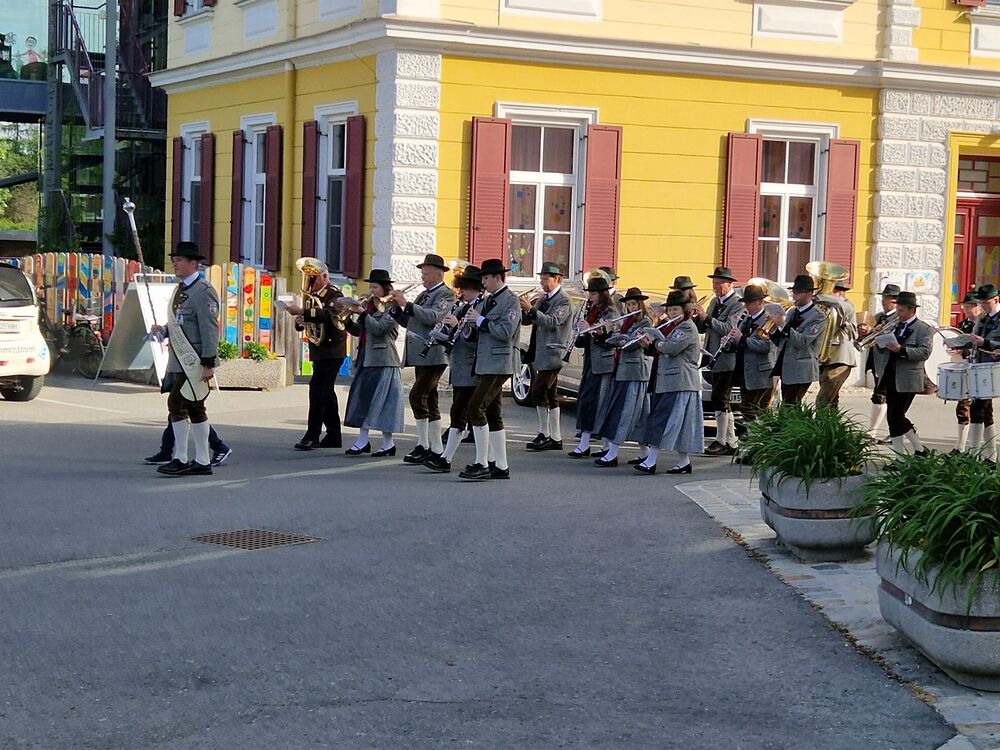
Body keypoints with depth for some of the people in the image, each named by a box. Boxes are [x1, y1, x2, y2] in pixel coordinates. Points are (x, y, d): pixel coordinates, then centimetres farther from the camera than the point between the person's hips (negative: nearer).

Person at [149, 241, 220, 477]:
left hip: (194, 361, -10)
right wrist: (163, 330, 4)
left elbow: (210, 329, -17)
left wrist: (208, 364, -21)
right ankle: (202, 461, 16)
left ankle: (181, 459, -5)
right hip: (180, 360, 10)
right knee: (194, 409, 11)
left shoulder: (203, 291, -13)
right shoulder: (180, 290, 16)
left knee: (177, 404, -11)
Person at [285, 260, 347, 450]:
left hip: (332, 351, -9)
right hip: (319, 351, 9)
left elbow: (329, 313, -28)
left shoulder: (334, 294, -9)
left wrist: (302, 312, -33)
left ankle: (312, 436, -15)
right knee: (326, 392, 11)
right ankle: (334, 436, 17)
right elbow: (305, 323, 19)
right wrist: (300, 321, -4)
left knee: (317, 388, -15)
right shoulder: (312, 295, 15)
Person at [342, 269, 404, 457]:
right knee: (362, 398, 5)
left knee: (379, 400, -8)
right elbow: (358, 331, 15)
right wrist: (348, 319, -1)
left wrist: (362, 313, -20)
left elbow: (378, 329, -18)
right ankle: (362, 440, 8)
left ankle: (388, 443, -3)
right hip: (366, 359, 8)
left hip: (382, 361, -8)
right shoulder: (369, 306, 17)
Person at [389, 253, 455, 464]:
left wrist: (407, 304, -21)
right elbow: (408, 322, 21)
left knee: (417, 396, -16)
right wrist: (396, 307, 5)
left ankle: (423, 445, -13)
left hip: (433, 356, -9)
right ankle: (436, 449, 13)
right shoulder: (423, 295, 21)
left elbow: (432, 317, -22)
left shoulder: (446, 294, -6)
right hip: (421, 355, 9)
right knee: (429, 400, 10)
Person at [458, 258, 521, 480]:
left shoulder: (510, 301, -10)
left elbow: (505, 332, -20)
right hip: (486, 364, 10)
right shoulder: (489, 300, 18)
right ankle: (501, 467, 14)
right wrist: (471, 323, 4)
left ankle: (482, 464, -12)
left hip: (499, 365, -10)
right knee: (492, 414, 10)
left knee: (475, 408, -15)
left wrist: (480, 320, -15)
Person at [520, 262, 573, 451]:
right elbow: (526, 321, 14)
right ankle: (555, 438, 14)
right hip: (540, 354, 9)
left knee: (539, 391, -13)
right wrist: (524, 309, -7)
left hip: (552, 354, -9)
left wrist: (531, 309, -28)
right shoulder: (543, 299, 16)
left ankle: (545, 434, -8)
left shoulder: (563, 300, -9)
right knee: (550, 395, 10)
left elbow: (553, 322, -23)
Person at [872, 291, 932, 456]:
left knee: (895, 416, -10)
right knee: (893, 416, 7)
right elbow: (880, 350, 17)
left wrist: (901, 349, -27)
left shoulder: (924, 330, -3)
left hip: (907, 381, -7)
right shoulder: (893, 325, 15)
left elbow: (924, 352, -17)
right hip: (889, 378, 7)